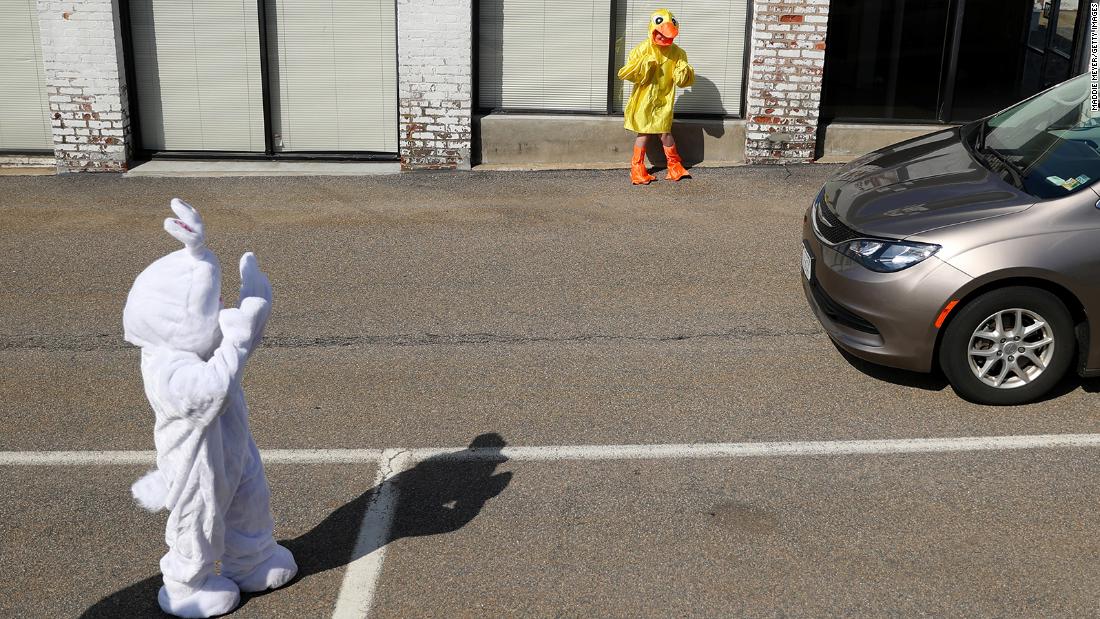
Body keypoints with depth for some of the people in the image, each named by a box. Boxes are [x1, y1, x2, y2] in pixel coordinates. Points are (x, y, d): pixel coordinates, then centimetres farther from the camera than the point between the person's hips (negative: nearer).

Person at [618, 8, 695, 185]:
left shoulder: (677, 52, -2)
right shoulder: (643, 49, -9)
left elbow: (684, 81, 0)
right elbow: (626, 73, -12)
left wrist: (684, 70, -21)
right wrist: (644, 65, -22)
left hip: (664, 101, 2)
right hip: (644, 100, -2)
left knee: (665, 133, 2)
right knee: (644, 133, 4)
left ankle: (675, 167, 18)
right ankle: (637, 169, 14)